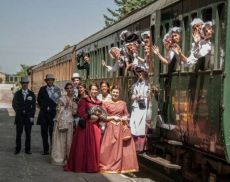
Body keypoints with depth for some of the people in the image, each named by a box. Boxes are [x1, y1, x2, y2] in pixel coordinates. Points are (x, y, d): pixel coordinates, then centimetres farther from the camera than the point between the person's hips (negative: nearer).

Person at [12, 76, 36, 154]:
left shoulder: (31, 94, 5)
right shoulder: (17, 93, 6)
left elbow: (34, 106, 4)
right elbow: (14, 104, 5)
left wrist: (32, 116, -3)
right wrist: (19, 111, -6)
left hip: (29, 116, 0)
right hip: (19, 116, 0)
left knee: (28, 133, 1)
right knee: (18, 133, 0)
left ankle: (27, 149, 8)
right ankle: (17, 149, 8)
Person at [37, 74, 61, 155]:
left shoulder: (57, 89, 3)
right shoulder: (42, 89, 8)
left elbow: (59, 101, 1)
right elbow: (39, 100, 12)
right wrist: (43, 107, 6)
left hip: (53, 113, -2)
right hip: (44, 113, 2)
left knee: (52, 132, -3)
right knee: (44, 132, 5)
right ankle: (46, 149, 13)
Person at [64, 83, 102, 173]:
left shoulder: (99, 102, 15)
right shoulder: (84, 100, -2)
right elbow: (80, 112, -10)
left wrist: (97, 117, -3)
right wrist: (90, 116, -21)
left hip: (95, 126, 5)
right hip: (85, 125, -5)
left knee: (95, 146, 5)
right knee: (84, 145, -4)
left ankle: (93, 166, 14)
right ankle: (81, 166, 4)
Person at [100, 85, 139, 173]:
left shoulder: (123, 103, 9)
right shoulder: (106, 103, 1)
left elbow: (126, 114, 16)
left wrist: (125, 118, -6)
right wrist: (113, 117, -10)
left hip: (122, 127, 3)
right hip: (111, 127, -3)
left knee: (123, 147, 1)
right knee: (110, 147, -3)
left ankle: (122, 166, 11)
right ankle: (109, 166, 8)